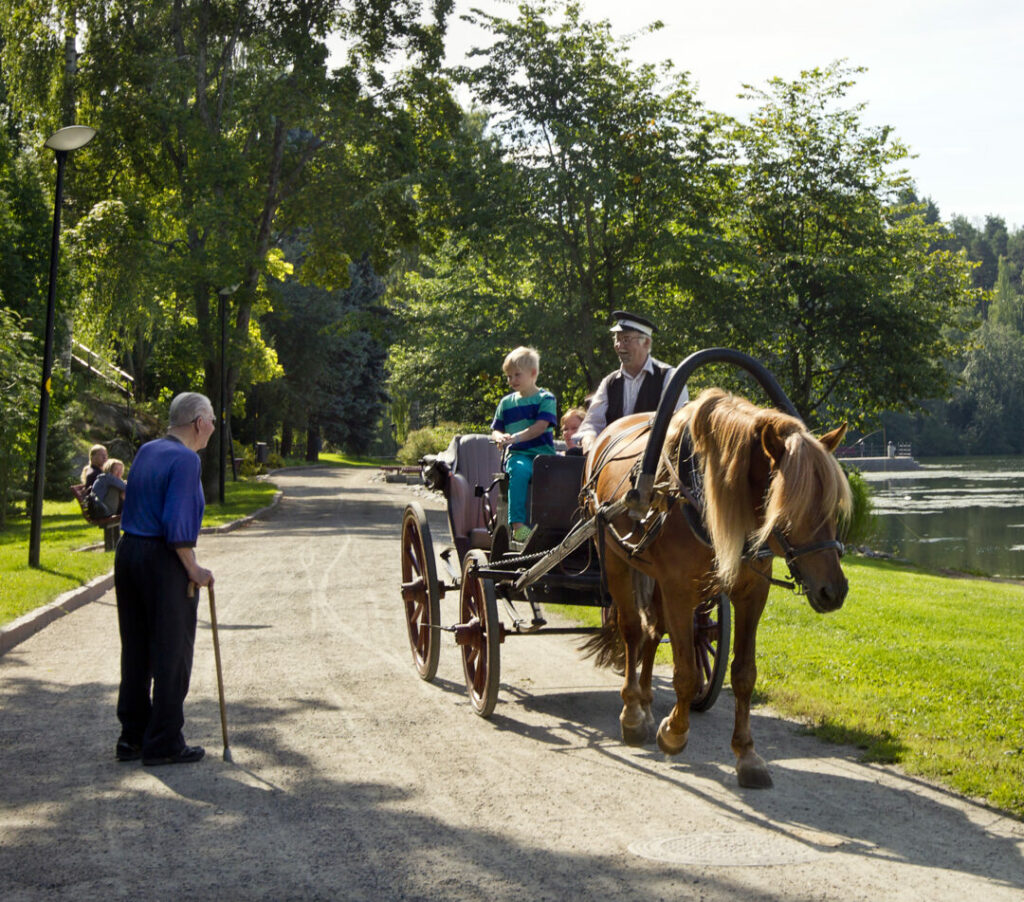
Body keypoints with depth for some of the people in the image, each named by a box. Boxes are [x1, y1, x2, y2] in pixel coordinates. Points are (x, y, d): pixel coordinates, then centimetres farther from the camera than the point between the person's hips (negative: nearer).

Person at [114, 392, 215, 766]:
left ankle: (132, 737, 20)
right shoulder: (185, 459, -13)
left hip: (128, 553, 8)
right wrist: (193, 570, -12)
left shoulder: (146, 451, 11)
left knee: (135, 651, 13)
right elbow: (177, 524, -20)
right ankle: (163, 743, 6)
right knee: (171, 654, 1)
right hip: (163, 561, -8)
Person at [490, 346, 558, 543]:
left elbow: (541, 426, -7)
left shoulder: (545, 398, 7)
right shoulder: (506, 403, 19)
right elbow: (495, 429, 20)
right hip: (517, 455, 1)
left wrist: (515, 437, -19)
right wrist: (500, 437, -5)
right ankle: (517, 523, -41)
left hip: (543, 453, -1)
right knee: (520, 470, -36)